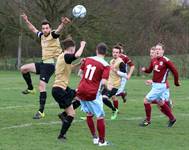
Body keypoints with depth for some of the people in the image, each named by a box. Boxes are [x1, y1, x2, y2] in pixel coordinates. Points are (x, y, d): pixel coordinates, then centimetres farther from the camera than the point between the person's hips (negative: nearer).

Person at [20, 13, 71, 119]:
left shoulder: (53, 35, -11)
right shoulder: (42, 35, 10)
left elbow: (58, 30, -34)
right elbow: (33, 29, 30)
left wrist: (63, 24, -55)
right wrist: (27, 21, 34)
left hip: (50, 64, -8)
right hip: (43, 63, 8)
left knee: (42, 85, -15)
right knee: (23, 69, 9)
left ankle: (41, 111, -13)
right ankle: (30, 89, 24)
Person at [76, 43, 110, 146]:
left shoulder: (88, 59, 6)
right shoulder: (105, 65, -8)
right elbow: (103, 82, -18)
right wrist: (101, 89, 1)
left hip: (81, 91, 5)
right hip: (93, 93, -5)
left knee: (89, 114, 20)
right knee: (100, 117, 6)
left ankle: (94, 137, 23)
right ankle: (101, 141, 7)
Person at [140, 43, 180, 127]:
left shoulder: (166, 61, -17)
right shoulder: (153, 60, 5)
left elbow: (175, 72, -12)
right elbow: (150, 70, 16)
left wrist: (176, 82, -2)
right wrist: (144, 70, -7)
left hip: (160, 86, -8)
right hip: (155, 85, 8)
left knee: (146, 100, -9)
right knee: (161, 103, 20)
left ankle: (147, 120, 7)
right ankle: (172, 119, 36)